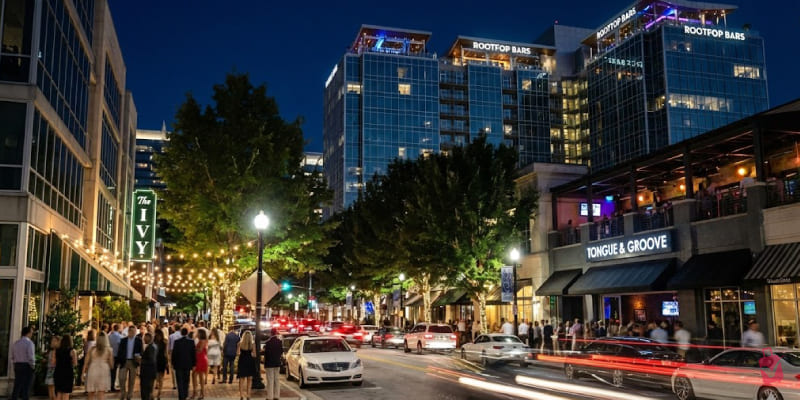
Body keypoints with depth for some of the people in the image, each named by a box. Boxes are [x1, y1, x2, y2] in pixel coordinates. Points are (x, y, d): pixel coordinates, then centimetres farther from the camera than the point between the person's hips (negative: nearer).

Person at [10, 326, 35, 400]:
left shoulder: (16, 343, 11)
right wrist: (33, 366, -6)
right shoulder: (29, 343, -12)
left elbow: (12, 357, 14)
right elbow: (31, 357, -18)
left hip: (17, 366, 6)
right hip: (27, 366, -6)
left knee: (17, 386, 8)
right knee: (26, 387, -2)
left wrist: (16, 365, 19)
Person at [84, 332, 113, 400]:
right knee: (101, 394, -1)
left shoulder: (92, 349, 1)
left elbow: (86, 363, 0)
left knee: (91, 393, 13)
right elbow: (111, 365, 3)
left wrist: (84, 373, 8)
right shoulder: (108, 350, 0)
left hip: (93, 371, 1)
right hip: (104, 371, -1)